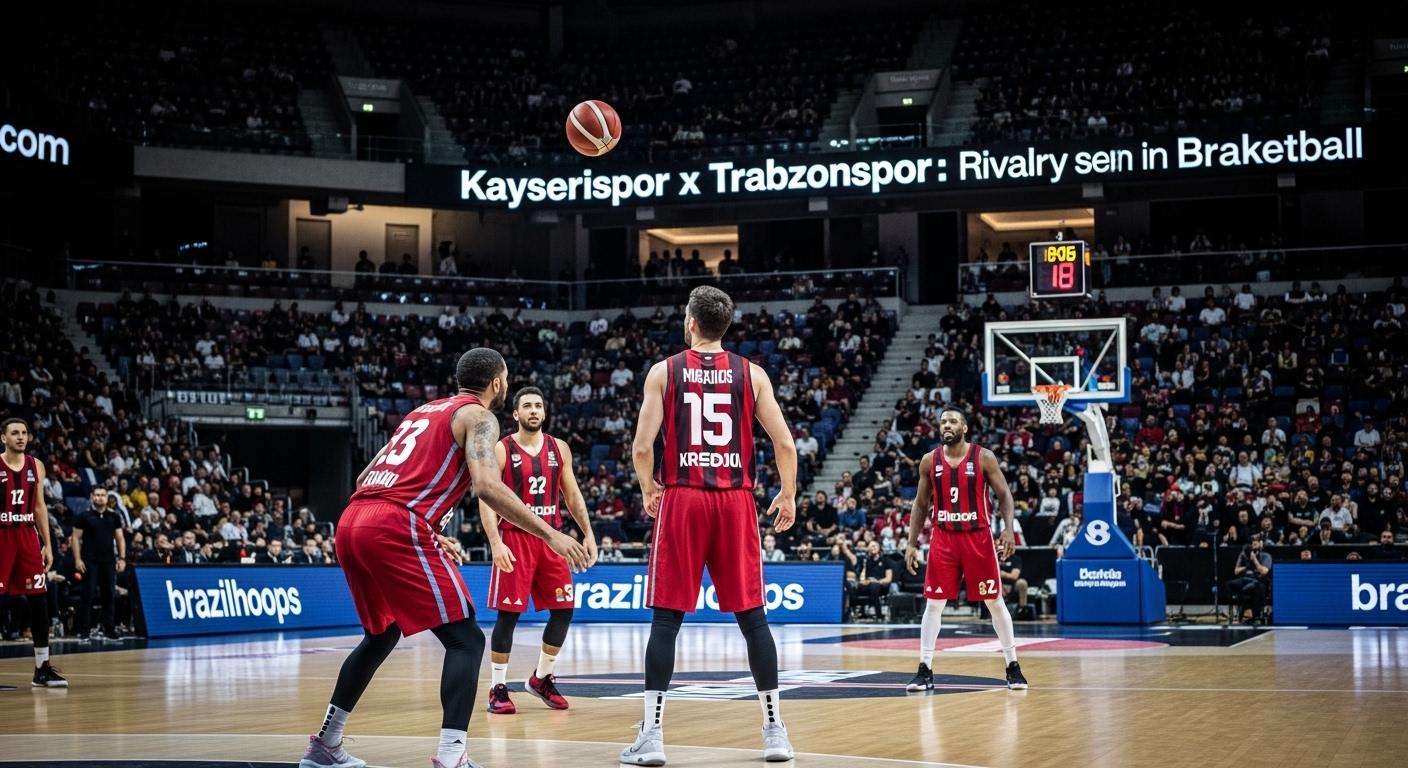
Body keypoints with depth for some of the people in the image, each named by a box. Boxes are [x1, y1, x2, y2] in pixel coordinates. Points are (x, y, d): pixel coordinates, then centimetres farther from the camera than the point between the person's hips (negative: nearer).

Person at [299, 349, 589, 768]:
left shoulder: (423, 411, 29)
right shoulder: (477, 416, 6)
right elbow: (487, 486, -13)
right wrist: (550, 535, -11)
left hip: (351, 522, 8)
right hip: (395, 529, -8)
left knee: (381, 634, 28)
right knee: (465, 639, -3)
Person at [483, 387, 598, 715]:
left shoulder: (559, 448, 9)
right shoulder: (501, 451, -5)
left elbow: (572, 494, 14)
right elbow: (486, 500, -10)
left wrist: (588, 533, 6)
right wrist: (495, 543, -21)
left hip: (551, 538, 5)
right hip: (515, 539, -5)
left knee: (563, 610, 3)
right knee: (508, 614, -6)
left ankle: (542, 678, 20)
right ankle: (498, 688, 2)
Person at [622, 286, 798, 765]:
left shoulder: (664, 371, 1)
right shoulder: (751, 374, 5)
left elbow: (642, 447, -5)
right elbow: (785, 444, 1)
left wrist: (648, 490, 13)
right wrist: (788, 495, 15)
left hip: (682, 499, -1)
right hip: (735, 500, 1)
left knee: (666, 618, 2)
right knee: (752, 615, 7)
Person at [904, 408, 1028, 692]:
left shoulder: (983, 457, -5)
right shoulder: (929, 461, 2)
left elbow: (1004, 495, -1)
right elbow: (920, 504, 10)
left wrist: (1009, 529, -16)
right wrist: (912, 543, 4)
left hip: (978, 537, -2)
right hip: (944, 538, 2)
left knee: (995, 602, 5)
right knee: (933, 604, -2)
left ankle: (1013, 667, 14)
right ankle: (925, 670, 2)